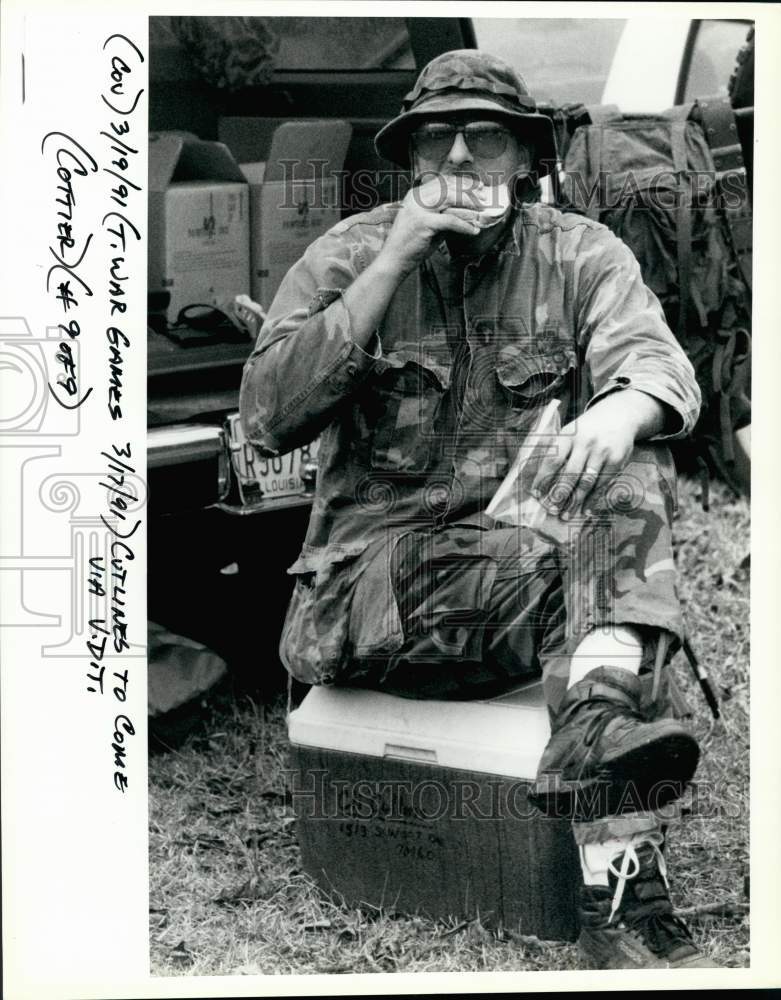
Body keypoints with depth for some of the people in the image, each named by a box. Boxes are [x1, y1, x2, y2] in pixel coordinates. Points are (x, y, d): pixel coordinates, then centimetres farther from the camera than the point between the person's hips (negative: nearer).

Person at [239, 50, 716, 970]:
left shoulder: (582, 256, 7)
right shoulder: (350, 254, 3)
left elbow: (662, 366, -12)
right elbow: (265, 420, -11)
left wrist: (620, 408, -39)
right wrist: (395, 262, -14)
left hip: (529, 548, 2)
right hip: (369, 577, -2)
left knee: (631, 477, -28)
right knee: (579, 571, -29)